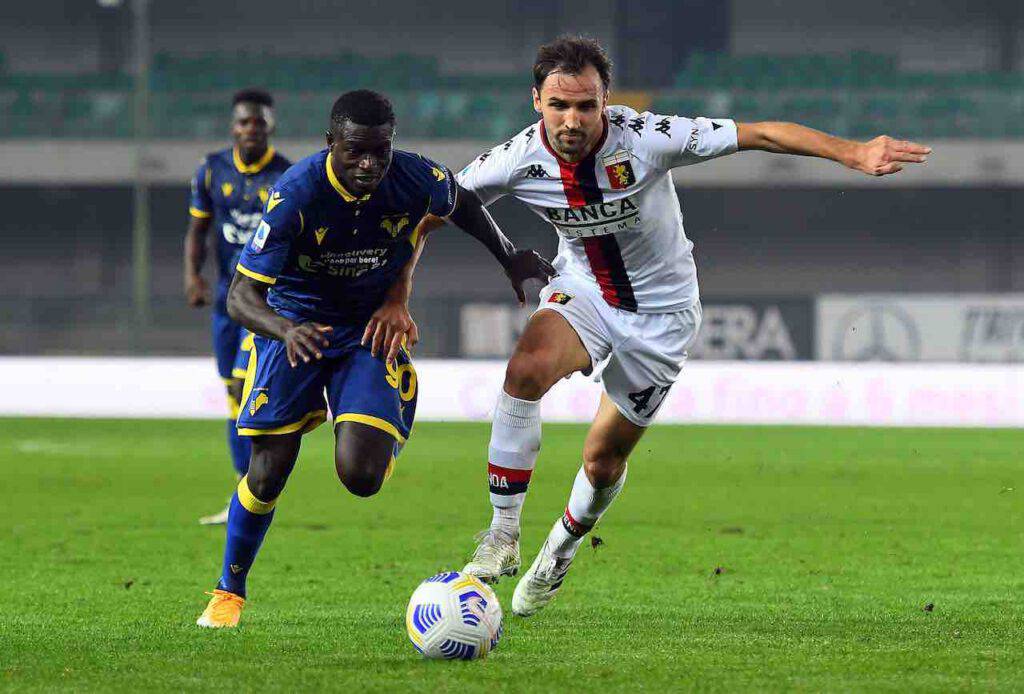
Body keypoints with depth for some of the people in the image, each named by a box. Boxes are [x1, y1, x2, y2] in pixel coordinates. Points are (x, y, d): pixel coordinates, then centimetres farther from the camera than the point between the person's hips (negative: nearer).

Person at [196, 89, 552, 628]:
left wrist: (511, 258, 16)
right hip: (295, 321, -1)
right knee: (268, 475, -5)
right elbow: (242, 295, -29)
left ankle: (381, 440, 22)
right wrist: (286, 331, -48)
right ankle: (229, 592, 20)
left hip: (372, 326, 1)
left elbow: (462, 205, 8)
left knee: (362, 478, -17)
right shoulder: (296, 195, -27)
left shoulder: (416, 180, -19)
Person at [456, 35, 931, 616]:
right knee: (527, 367, -31)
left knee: (603, 461, 5)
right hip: (581, 295, 1)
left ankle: (562, 549, 40)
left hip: (663, 314, -1)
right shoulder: (517, 161, -20)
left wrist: (850, 151, -33)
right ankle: (503, 535, -22)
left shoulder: (647, 139, -28)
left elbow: (763, 134, -24)